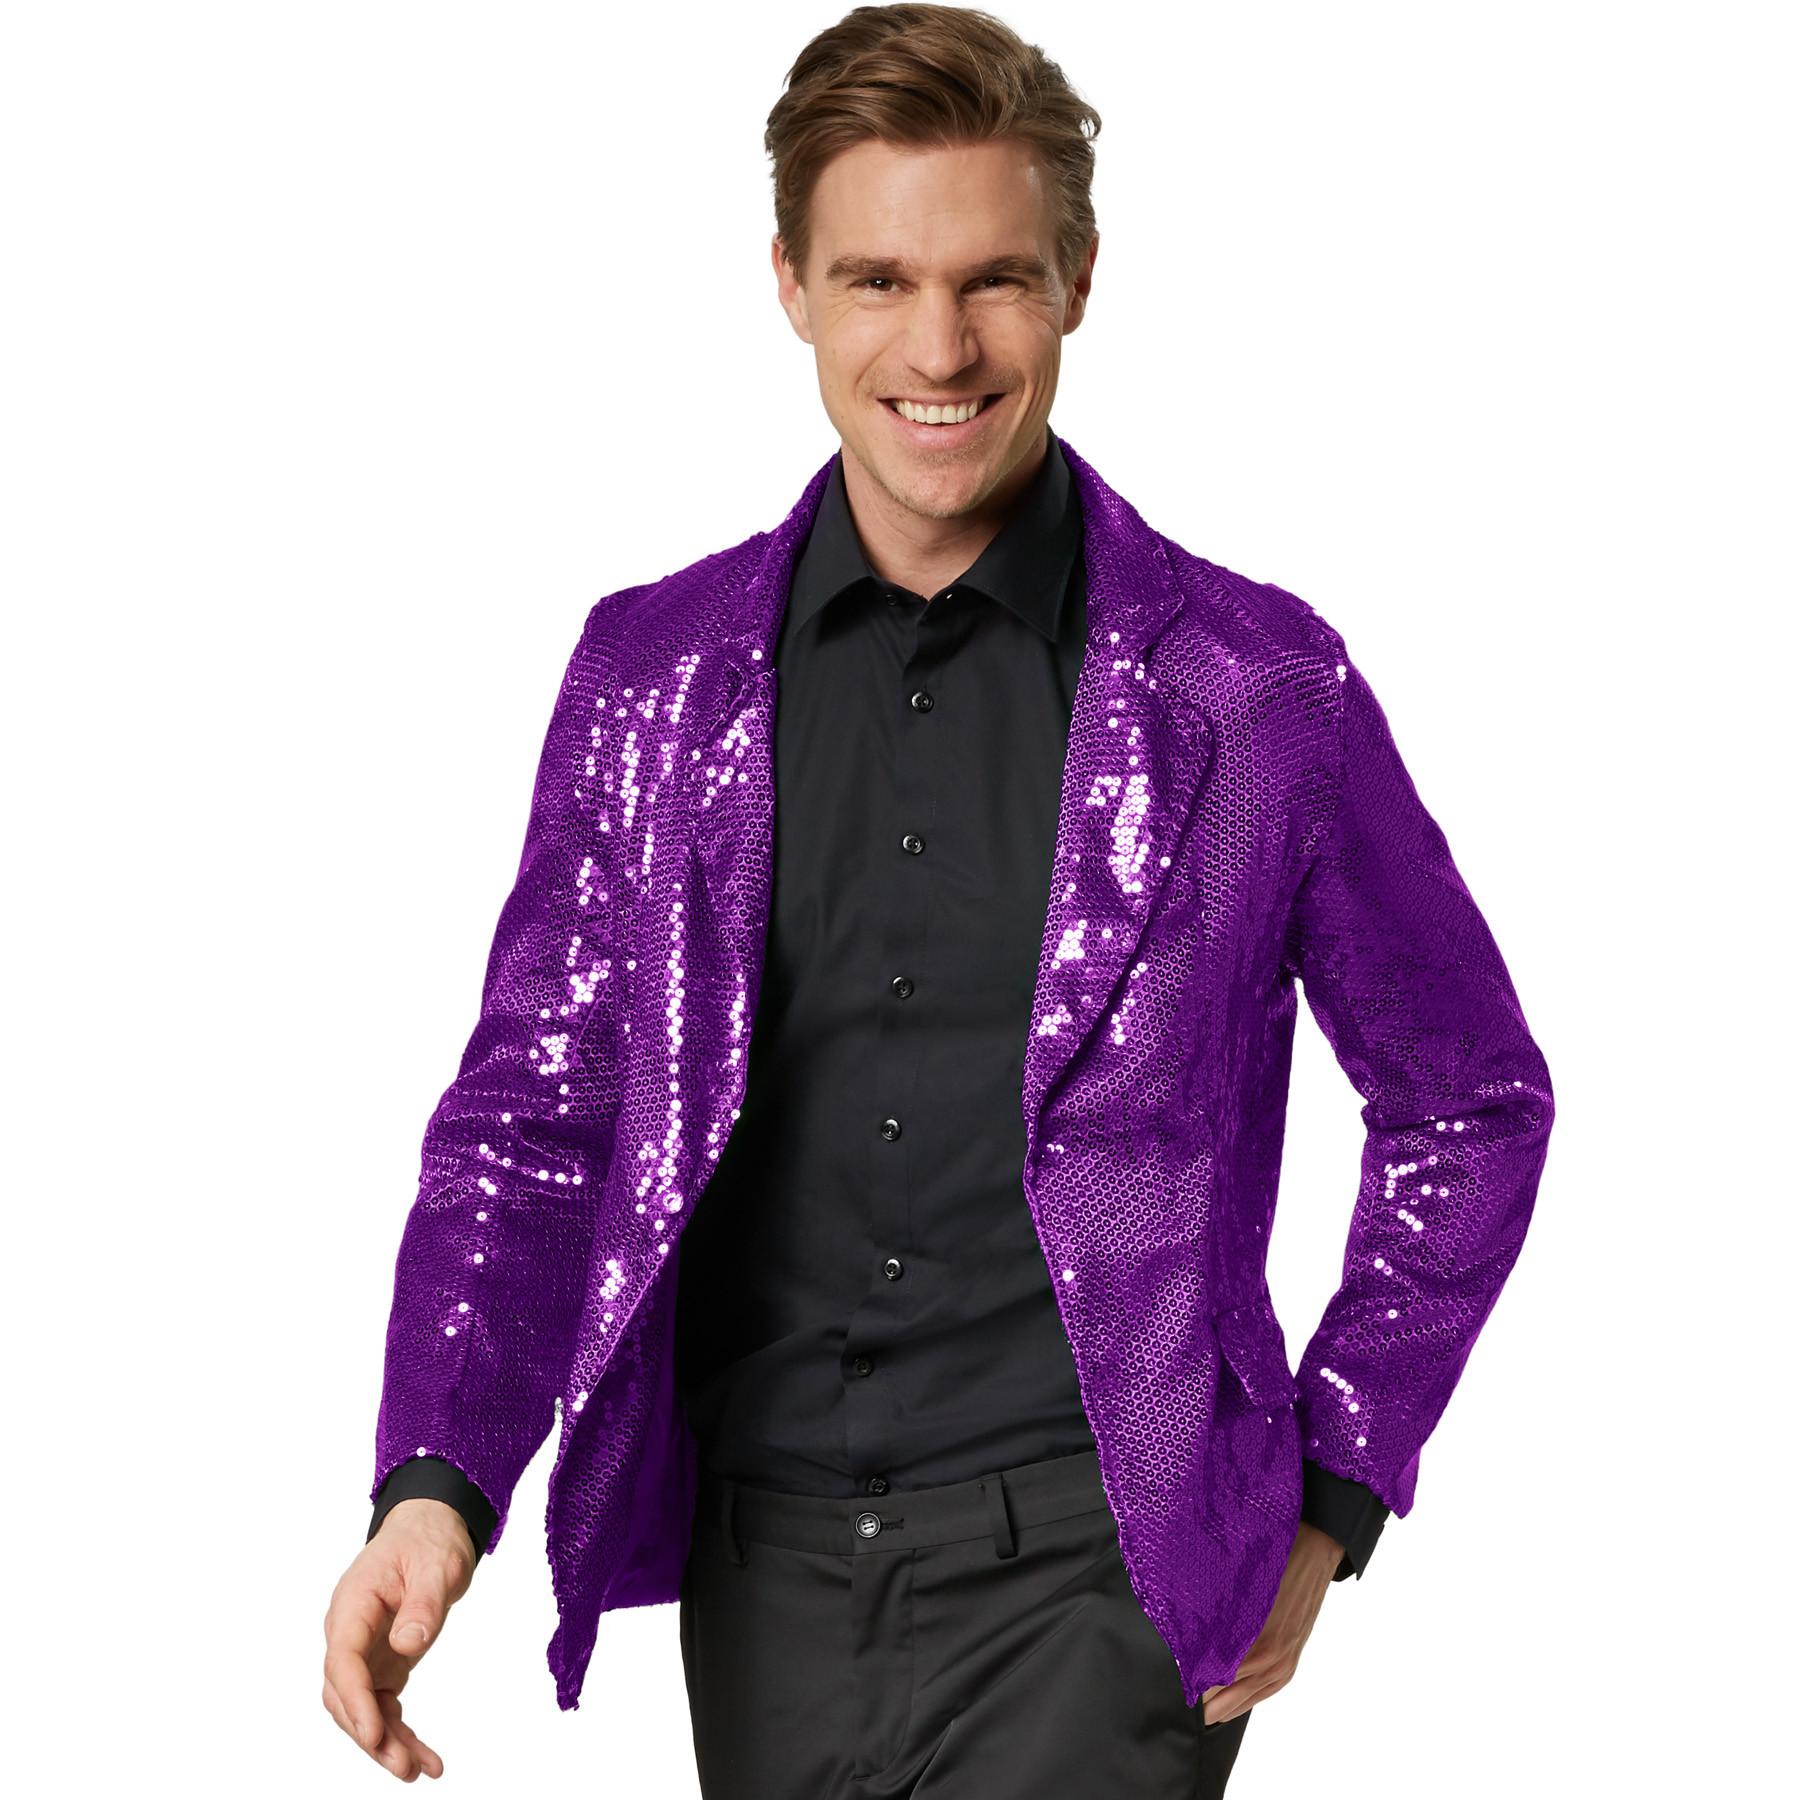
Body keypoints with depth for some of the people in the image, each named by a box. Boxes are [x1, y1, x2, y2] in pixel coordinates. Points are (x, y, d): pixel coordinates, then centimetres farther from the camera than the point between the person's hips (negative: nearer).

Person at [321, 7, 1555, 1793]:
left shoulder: (1260, 686, -3)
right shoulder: (653, 672, 5)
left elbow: (1470, 1104, 7)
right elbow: (534, 1110, 5)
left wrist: (1324, 1505, 2)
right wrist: (436, 1483, -10)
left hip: (1091, 1568, -3)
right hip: (764, 1567, 3)